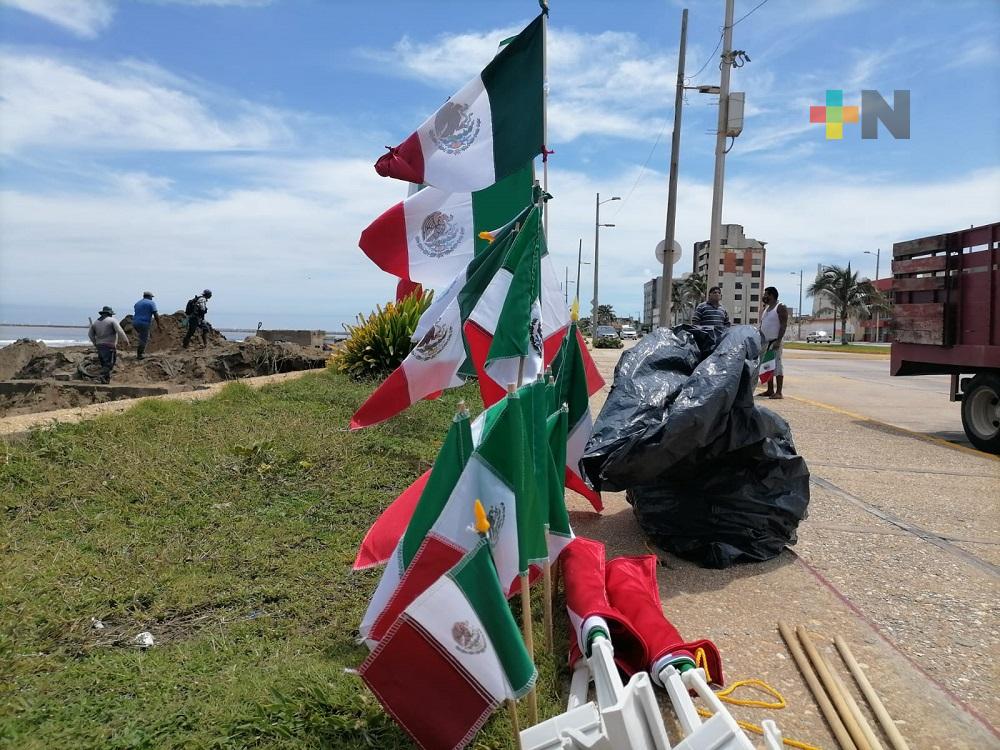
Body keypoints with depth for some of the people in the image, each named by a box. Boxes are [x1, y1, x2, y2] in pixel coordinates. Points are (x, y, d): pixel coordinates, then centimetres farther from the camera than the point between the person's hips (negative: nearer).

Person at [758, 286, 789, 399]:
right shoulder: (766, 308, 19)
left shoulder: (780, 308, -5)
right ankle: (770, 390, 14)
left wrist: (778, 341, -21)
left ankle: (779, 392, -10)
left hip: (775, 341, -8)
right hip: (765, 342, 8)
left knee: (776, 365, -10)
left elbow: (784, 325, -13)